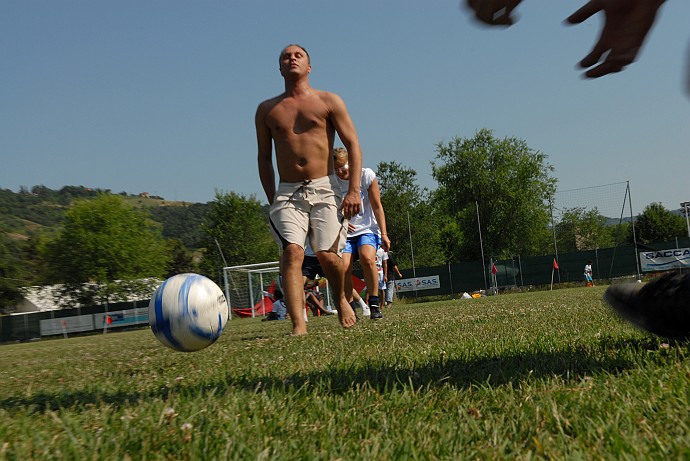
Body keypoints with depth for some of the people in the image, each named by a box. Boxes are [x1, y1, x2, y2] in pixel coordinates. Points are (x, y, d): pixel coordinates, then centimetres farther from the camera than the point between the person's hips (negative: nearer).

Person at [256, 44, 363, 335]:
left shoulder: (329, 101, 7)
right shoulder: (266, 110, 14)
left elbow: (353, 145, 3)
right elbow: (264, 157, 17)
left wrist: (354, 190, -9)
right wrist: (272, 200, 9)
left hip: (324, 189, -1)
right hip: (287, 192, 1)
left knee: (327, 255, -11)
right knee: (292, 251, -19)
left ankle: (341, 299, 20)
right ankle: (298, 324, -23)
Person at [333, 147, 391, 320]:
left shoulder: (366, 175, -4)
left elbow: (377, 207, 1)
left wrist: (384, 234, -3)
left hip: (367, 229, -1)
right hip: (344, 233, 1)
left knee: (367, 258, -31)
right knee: (344, 267, -24)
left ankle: (374, 304, -15)